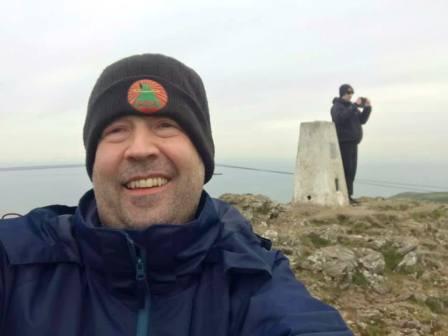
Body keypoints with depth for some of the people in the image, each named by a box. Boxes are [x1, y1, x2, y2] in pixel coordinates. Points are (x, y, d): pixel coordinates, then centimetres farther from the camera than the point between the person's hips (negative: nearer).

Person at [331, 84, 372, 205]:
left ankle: (348, 195, 12)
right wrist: (355, 106, -26)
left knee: (351, 170, 7)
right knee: (345, 169, -14)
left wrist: (367, 108, 0)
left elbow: (362, 120, 14)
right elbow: (342, 118, -26)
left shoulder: (351, 106, 20)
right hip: (343, 143, -8)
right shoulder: (337, 106, -6)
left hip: (352, 143, 9)